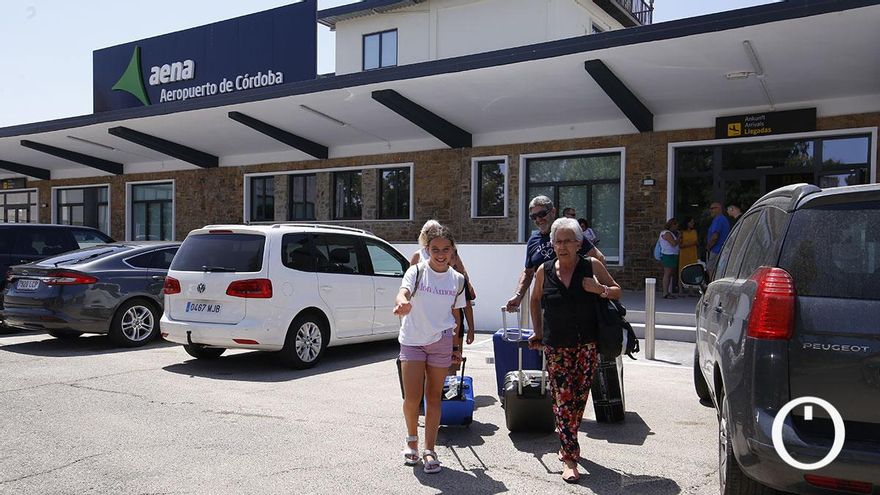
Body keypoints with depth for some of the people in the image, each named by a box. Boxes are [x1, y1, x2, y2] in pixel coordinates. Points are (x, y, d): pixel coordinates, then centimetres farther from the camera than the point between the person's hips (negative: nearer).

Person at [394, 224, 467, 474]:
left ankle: (429, 450, 15)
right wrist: (402, 302, -53)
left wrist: (457, 346, 13)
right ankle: (412, 439, 26)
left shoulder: (457, 279, 2)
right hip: (412, 341, -2)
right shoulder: (417, 271, -8)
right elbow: (403, 292, -28)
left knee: (434, 397, 7)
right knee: (412, 398, -3)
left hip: (441, 342, 2)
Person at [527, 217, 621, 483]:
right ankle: (570, 459, 0)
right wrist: (538, 332, 15)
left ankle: (567, 444, 28)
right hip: (556, 346, 0)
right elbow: (535, 299, 18)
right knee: (563, 399, -5)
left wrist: (600, 289, -12)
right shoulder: (544, 271, 2)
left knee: (579, 398, 7)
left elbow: (617, 292, 9)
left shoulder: (592, 266, -1)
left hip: (587, 344, 0)